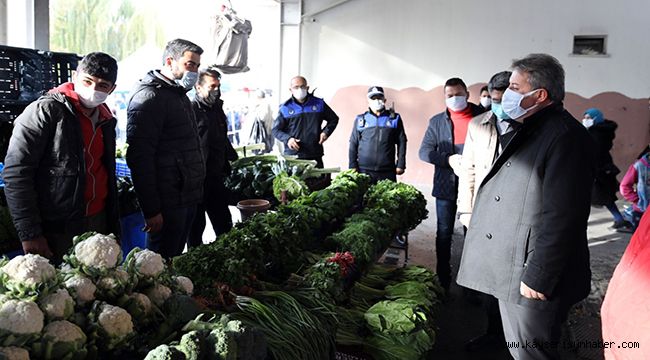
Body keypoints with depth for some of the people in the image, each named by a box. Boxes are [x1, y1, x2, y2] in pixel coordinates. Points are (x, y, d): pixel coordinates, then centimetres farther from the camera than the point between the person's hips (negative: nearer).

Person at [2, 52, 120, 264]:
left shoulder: (105, 119, 12)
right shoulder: (45, 111, -10)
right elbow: (15, 173, -13)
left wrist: (113, 226, 17)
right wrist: (29, 234, -16)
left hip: (98, 223, 6)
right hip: (56, 231, -6)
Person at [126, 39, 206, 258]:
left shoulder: (179, 95, 18)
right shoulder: (149, 96, -13)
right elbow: (139, 158, -20)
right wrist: (151, 210, -22)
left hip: (187, 199, 9)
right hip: (168, 205, -9)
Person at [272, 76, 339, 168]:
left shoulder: (319, 104, 9)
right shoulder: (285, 108, 4)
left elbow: (334, 119, 21)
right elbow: (276, 130, 7)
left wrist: (326, 132, 4)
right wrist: (287, 139, -11)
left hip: (315, 156, 2)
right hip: (292, 156, -1)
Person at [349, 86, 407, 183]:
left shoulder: (394, 119, 8)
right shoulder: (360, 120, 9)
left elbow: (401, 142, 8)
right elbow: (353, 144, 10)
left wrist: (400, 165, 1)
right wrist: (353, 167, 3)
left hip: (388, 171, 0)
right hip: (364, 171, 0)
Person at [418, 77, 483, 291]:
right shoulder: (437, 121, 6)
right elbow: (424, 151, 0)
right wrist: (448, 159, -16)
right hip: (446, 185, 2)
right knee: (444, 233, 9)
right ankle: (443, 280, 22)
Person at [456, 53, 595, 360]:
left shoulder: (566, 136, -17)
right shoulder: (529, 131, 14)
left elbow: (561, 218, -23)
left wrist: (537, 278, -22)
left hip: (531, 278, -9)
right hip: (509, 272, 9)